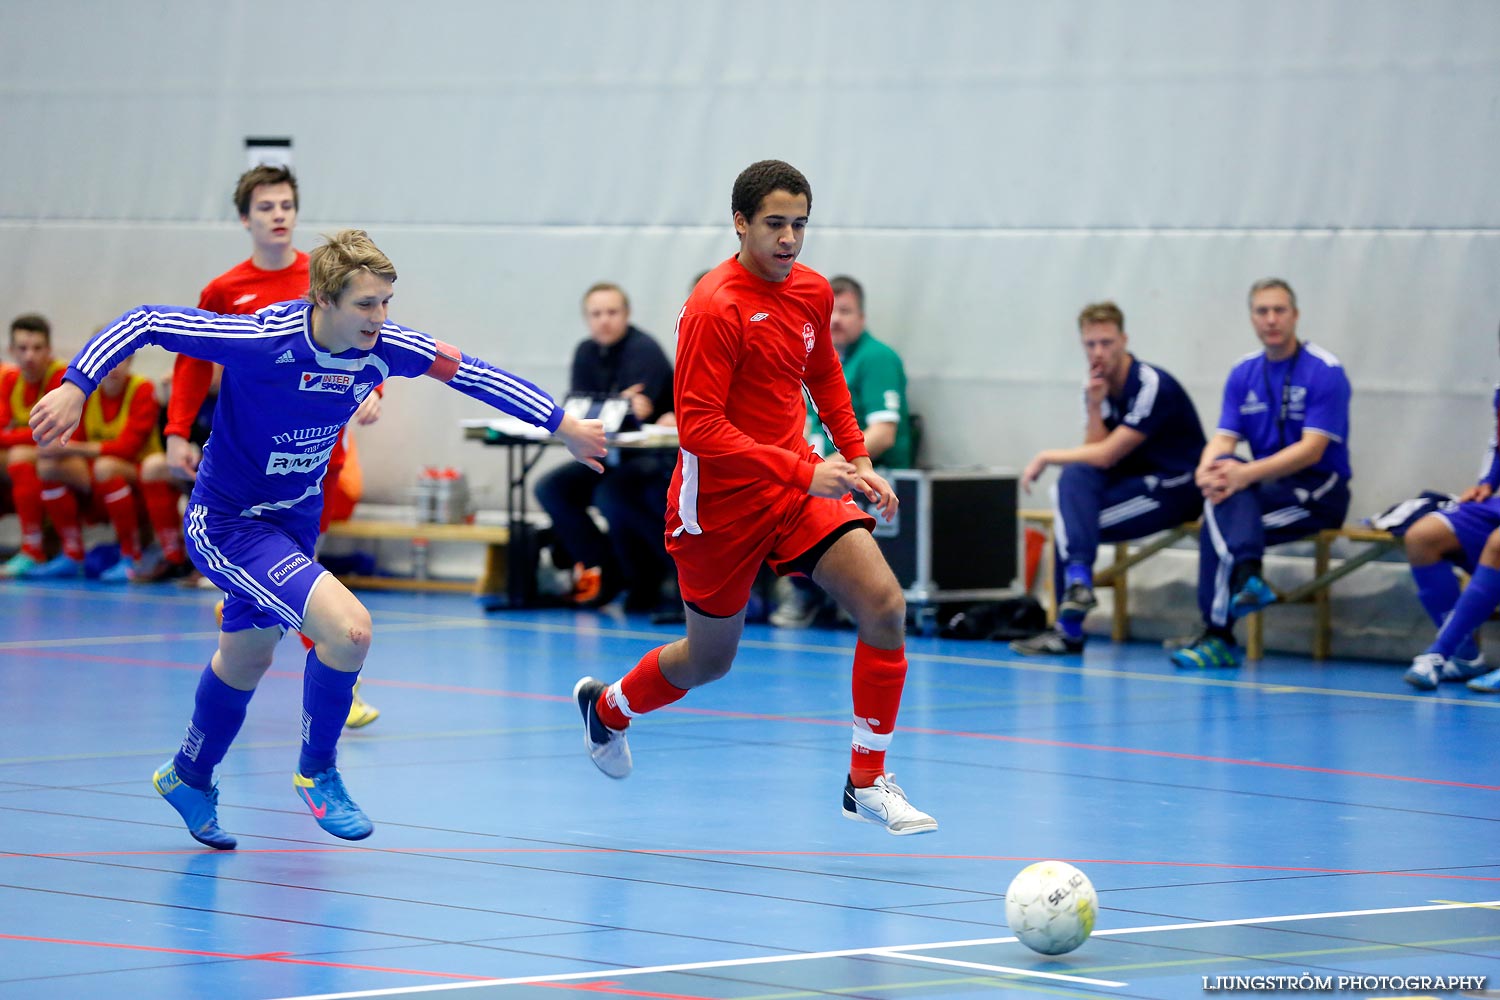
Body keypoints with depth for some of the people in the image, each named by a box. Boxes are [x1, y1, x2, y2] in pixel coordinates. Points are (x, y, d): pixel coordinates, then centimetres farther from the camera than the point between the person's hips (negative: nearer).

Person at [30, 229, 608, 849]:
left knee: (246, 660, 26)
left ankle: (189, 779, 52)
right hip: (226, 523, -7)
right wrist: (75, 387, -33)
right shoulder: (264, 340, -30)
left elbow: (470, 373, -1)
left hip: (294, 521, 7)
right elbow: (145, 322, -24)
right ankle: (317, 772, 0)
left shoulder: (383, 347, -15)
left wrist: (562, 425, 1)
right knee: (347, 626, -24)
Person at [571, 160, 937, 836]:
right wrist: (803, 470, -30)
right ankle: (607, 707, 46)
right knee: (708, 659, 11)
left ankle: (867, 783, -5)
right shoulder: (714, 309, -22)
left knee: (885, 604, -15)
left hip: (797, 488, 6)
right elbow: (699, 429, -25)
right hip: (720, 501, -6)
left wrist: (858, 462, 11)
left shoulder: (812, 292, 2)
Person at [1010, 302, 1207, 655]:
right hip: (1132, 481, 7)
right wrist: (1095, 407, -15)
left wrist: (1046, 457, -8)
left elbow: (1106, 456, -18)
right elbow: (1096, 454, -1)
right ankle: (1078, 580, -25)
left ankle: (1069, 628, -22)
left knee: (1070, 519, -22)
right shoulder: (1096, 387, 5)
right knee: (1074, 476, -21)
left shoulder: (1152, 386, -18)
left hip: (1176, 489, -7)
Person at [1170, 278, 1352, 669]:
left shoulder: (1325, 372, -9)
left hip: (1320, 490, -5)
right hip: (1267, 486, 5)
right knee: (1221, 484, -30)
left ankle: (1217, 633, -29)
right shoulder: (1244, 374, 9)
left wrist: (1247, 473, -29)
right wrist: (1207, 470, -24)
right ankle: (1247, 573, -41)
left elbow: (1312, 449, -17)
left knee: (1217, 522, -27)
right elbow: (1224, 438, 1)